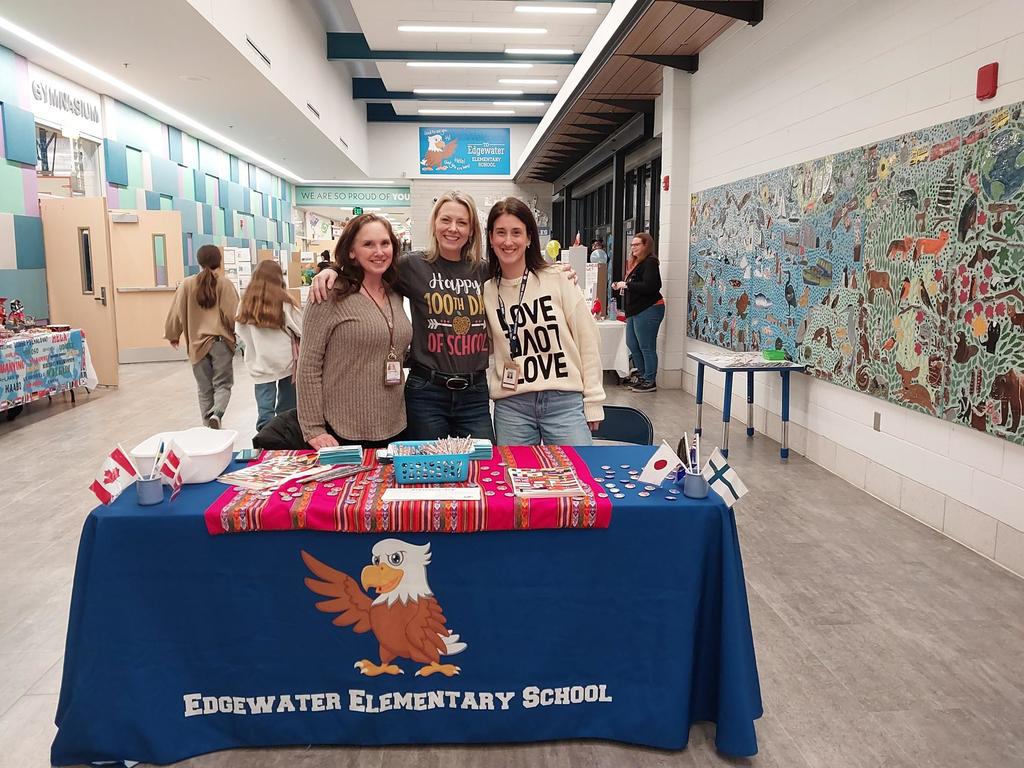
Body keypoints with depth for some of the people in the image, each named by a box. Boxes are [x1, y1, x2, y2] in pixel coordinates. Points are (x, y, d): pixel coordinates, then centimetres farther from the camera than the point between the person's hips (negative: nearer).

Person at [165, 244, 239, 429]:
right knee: (222, 384, 6)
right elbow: (233, 314, -8)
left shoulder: (187, 284, 2)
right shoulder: (225, 283, -5)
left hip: (197, 343, 2)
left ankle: (209, 425, 13)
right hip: (221, 341, -2)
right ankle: (216, 414, -20)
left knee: (205, 389, 12)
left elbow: (176, 313, 6)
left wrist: (173, 335, 20)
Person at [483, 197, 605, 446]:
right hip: (511, 406, 2)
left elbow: (587, 341, 0)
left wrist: (593, 400, 0)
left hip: (565, 401, -2)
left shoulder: (558, 280, -2)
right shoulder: (485, 291, 5)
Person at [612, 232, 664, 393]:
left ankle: (650, 382, 7)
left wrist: (627, 285, -17)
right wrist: (621, 286, 9)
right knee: (632, 344, 15)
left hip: (648, 310, -10)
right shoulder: (636, 263, 16)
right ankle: (642, 375, 28)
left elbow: (649, 287, -25)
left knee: (647, 347, -3)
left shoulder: (650, 262, -12)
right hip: (636, 310, 10)